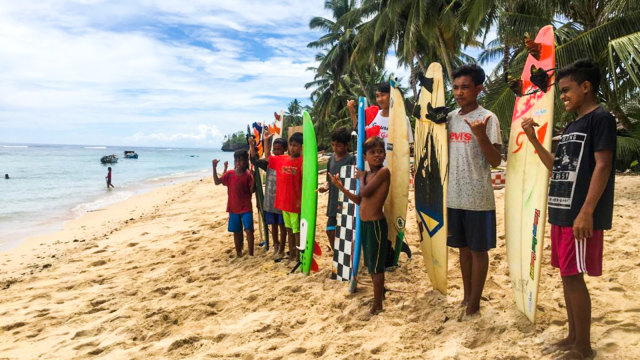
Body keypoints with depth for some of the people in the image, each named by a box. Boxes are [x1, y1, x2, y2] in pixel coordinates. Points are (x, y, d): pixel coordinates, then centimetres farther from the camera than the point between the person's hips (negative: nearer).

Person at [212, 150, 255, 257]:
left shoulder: (248, 175, -6)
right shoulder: (229, 174, 1)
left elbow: (251, 191, -5)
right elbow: (217, 182, -5)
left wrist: (254, 179, -20)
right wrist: (214, 167, -12)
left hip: (246, 208, -3)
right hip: (233, 208, 3)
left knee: (249, 230, -10)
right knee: (237, 232, 13)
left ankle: (250, 254, -1)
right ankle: (238, 253, 26)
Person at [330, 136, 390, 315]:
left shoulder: (383, 171, -13)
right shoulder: (367, 174, 11)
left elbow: (365, 192, -22)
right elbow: (360, 200, 13)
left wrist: (360, 177, -3)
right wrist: (340, 186, 9)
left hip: (376, 224, -8)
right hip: (365, 223, 8)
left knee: (376, 265, 0)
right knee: (370, 264, 19)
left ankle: (377, 305, 10)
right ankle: (378, 295, 37)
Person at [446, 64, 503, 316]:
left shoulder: (487, 118, -9)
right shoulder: (450, 117, 9)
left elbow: (495, 161, -16)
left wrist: (480, 135, -30)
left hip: (478, 198, -6)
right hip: (454, 196, 6)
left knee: (478, 250, 6)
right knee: (463, 248, 16)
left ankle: (474, 302, 18)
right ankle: (467, 297, 30)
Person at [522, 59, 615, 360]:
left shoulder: (601, 118, -8)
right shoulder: (571, 126, 18)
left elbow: (603, 166, -16)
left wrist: (586, 211, -22)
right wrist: (533, 139, 15)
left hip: (581, 215, -9)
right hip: (562, 213, 9)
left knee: (573, 276, -5)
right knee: (567, 275, 12)